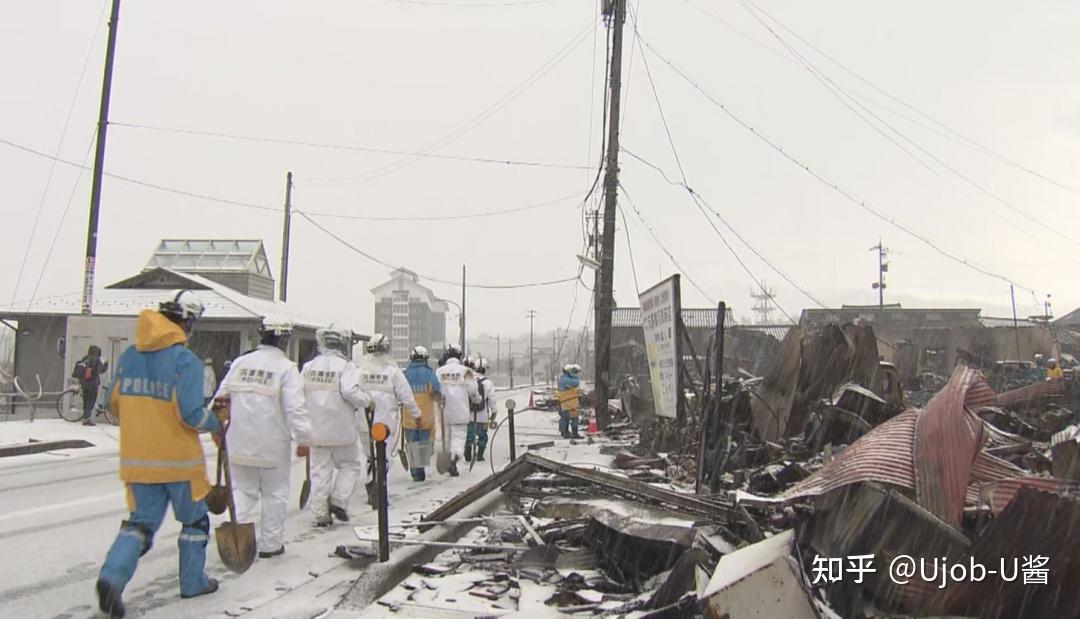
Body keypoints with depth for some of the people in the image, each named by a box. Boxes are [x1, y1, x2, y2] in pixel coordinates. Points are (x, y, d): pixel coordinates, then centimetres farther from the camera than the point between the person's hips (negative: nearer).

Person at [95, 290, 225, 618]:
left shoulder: (129, 355, 3)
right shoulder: (186, 360, -16)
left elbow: (114, 404, 10)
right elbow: (190, 414, -21)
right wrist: (216, 420, -1)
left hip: (137, 459, 5)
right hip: (179, 459, -5)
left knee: (140, 522, 13)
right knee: (194, 520, 15)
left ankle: (113, 575, -9)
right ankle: (193, 582, 24)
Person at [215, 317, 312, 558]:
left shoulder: (240, 362, 5)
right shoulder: (286, 368, -9)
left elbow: (222, 397, 10)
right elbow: (295, 408, -15)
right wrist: (303, 439, -10)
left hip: (240, 443, 4)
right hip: (272, 444, -4)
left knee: (243, 490, 15)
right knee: (275, 493, 10)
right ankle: (270, 543, 17)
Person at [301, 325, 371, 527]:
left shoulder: (309, 366, 5)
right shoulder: (346, 366, -11)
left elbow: (299, 392, 5)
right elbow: (350, 391, -22)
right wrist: (367, 401, -6)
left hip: (316, 429, 4)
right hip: (342, 429, -4)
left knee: (320, 471, 10)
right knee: (350, 465, 14)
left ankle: (320, 513, 12)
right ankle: (339, 502, 4)